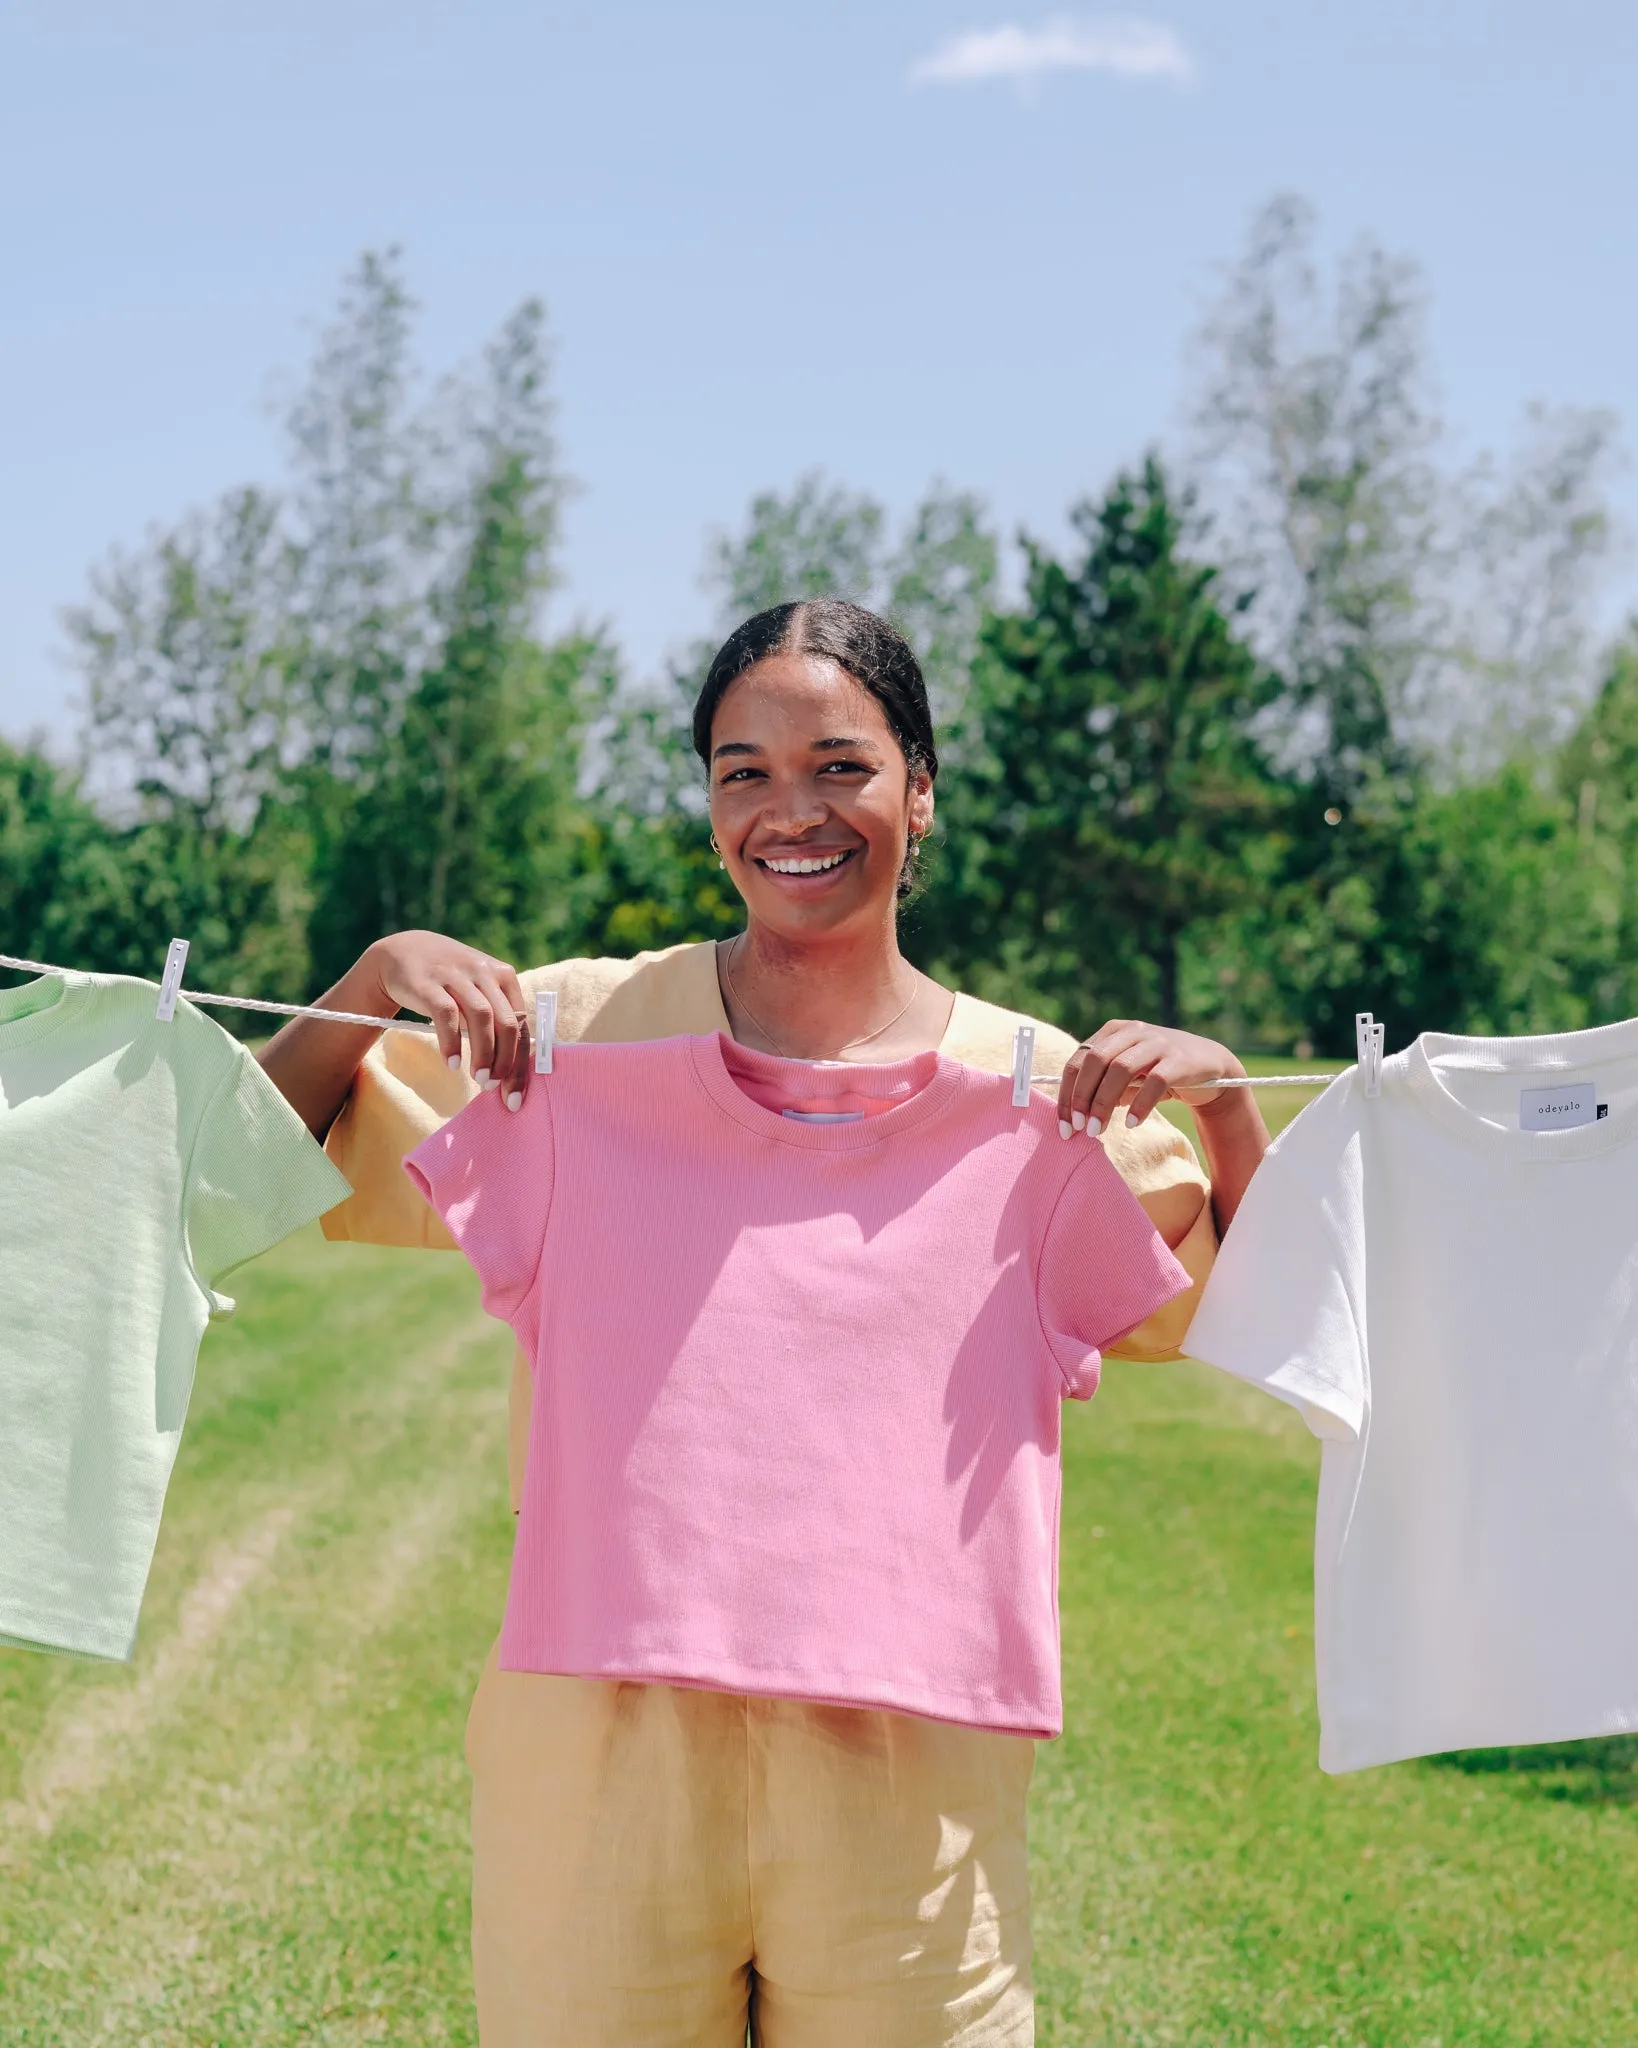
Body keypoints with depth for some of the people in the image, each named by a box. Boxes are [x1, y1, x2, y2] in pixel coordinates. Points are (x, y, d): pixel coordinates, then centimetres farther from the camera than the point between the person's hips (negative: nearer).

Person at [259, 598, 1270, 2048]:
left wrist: (1222, 1103, -6)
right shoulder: (582, 1028, 3)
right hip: (601, 1751, 0)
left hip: (909, 1770, 1)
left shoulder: (1042, 1090, 5)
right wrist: (377, 978, -8)